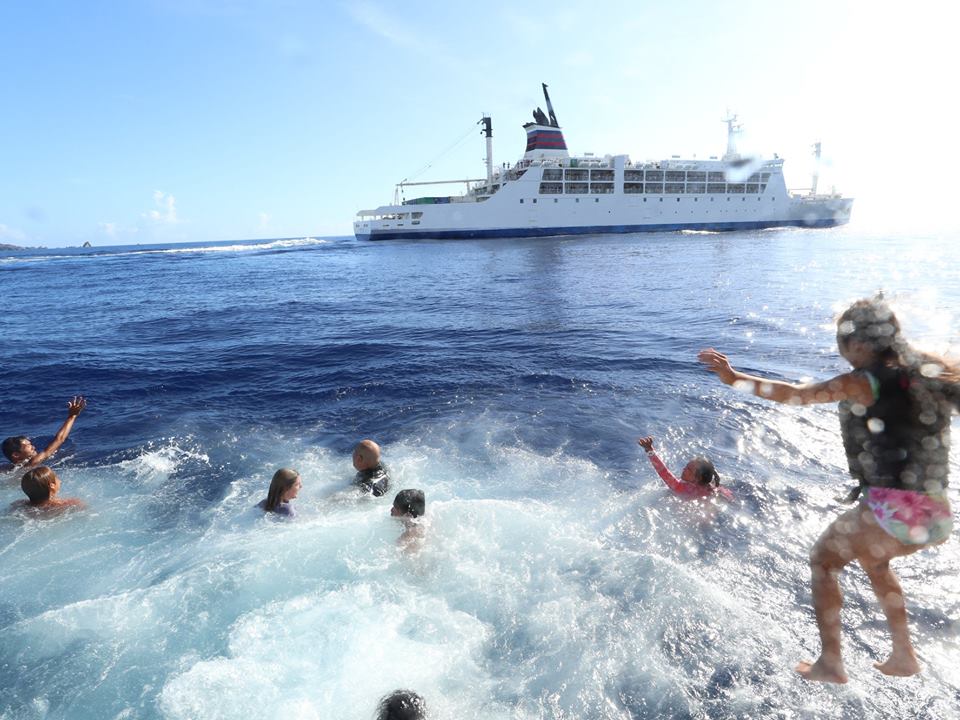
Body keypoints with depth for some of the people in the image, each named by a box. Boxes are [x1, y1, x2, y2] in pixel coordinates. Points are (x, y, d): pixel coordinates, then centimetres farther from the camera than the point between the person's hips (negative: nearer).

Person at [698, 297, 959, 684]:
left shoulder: (864, 382, -9)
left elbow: (795, 394, -12)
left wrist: (735, 378, -11)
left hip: (892, 508, -8)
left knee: (823, 560, 14)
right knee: (873, 558, 34)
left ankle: (831, 662, 13)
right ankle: (904, 655, 37)